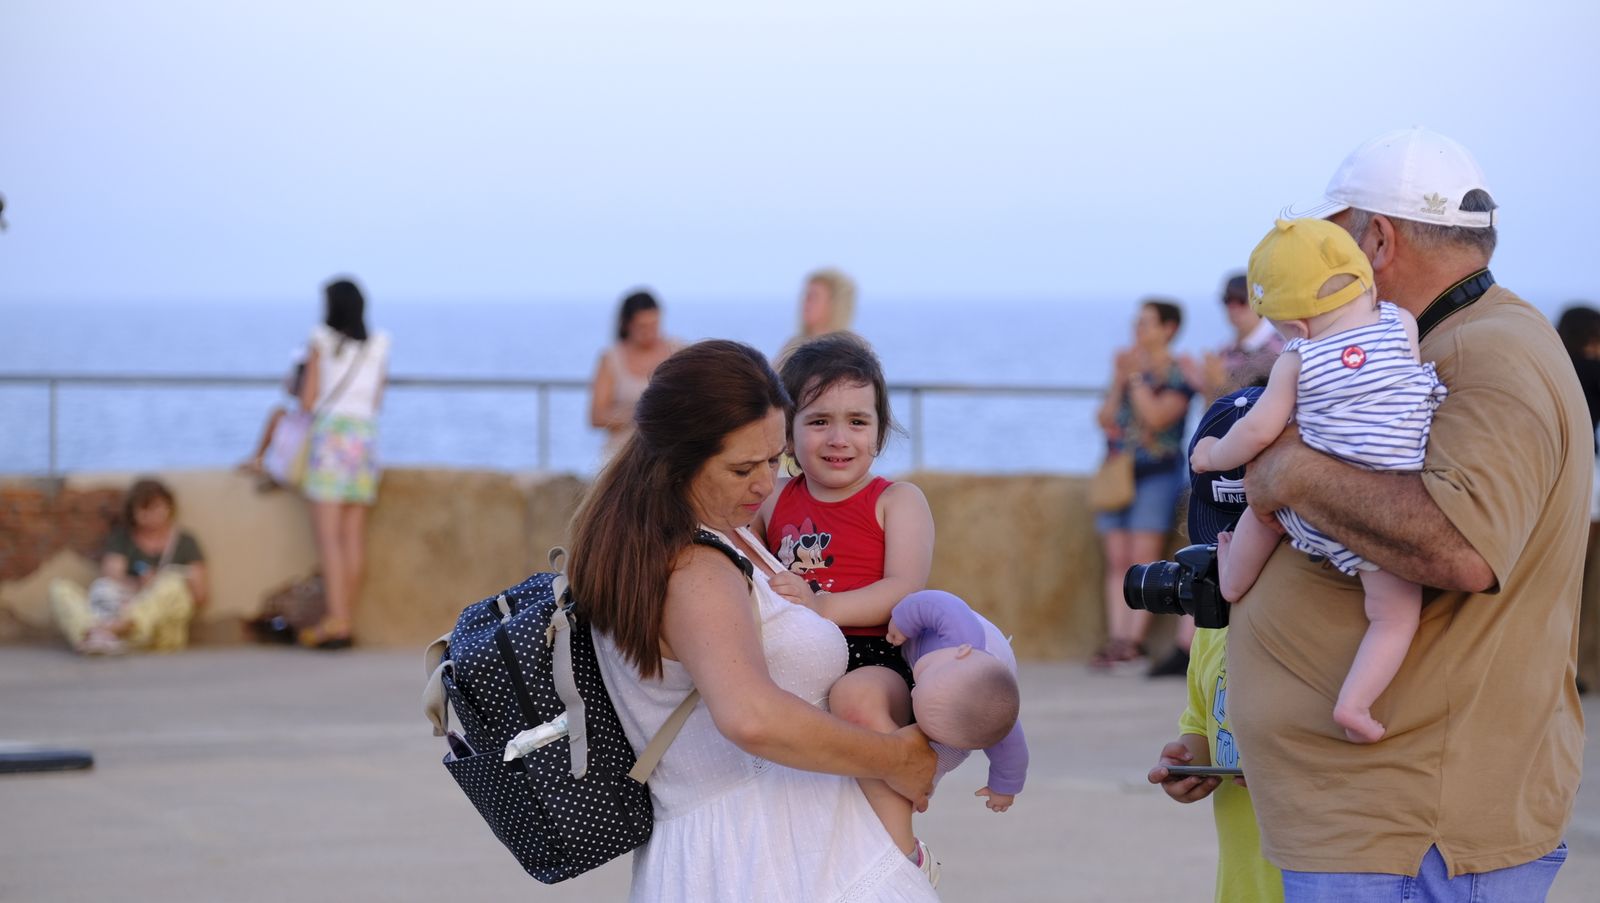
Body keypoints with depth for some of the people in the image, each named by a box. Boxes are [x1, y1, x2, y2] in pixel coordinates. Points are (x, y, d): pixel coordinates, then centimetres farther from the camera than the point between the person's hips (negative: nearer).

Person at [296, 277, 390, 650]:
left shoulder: (322, 342, -1)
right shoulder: (379, 346, 9)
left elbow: (308, 400, 0)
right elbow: (376, 401, 12)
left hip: (330, 429, -4)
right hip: (365, 432, 4)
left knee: (327, 535, -7)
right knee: (354, 535, 5)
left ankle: (336, 620, -17)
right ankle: (347, 619, 5)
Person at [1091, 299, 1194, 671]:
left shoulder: (1179, 375, -3)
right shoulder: (1128, 366, 15)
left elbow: (1156, 416, -17)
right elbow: (1106, 419, 9)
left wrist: (1135, 378, -13)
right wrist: (1118, 380, -3)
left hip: (1157, 474, -6)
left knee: (1143, 560, -10)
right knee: (1117, 561, 1)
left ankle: (1134, 641, -12)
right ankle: (1116, 639, -2)